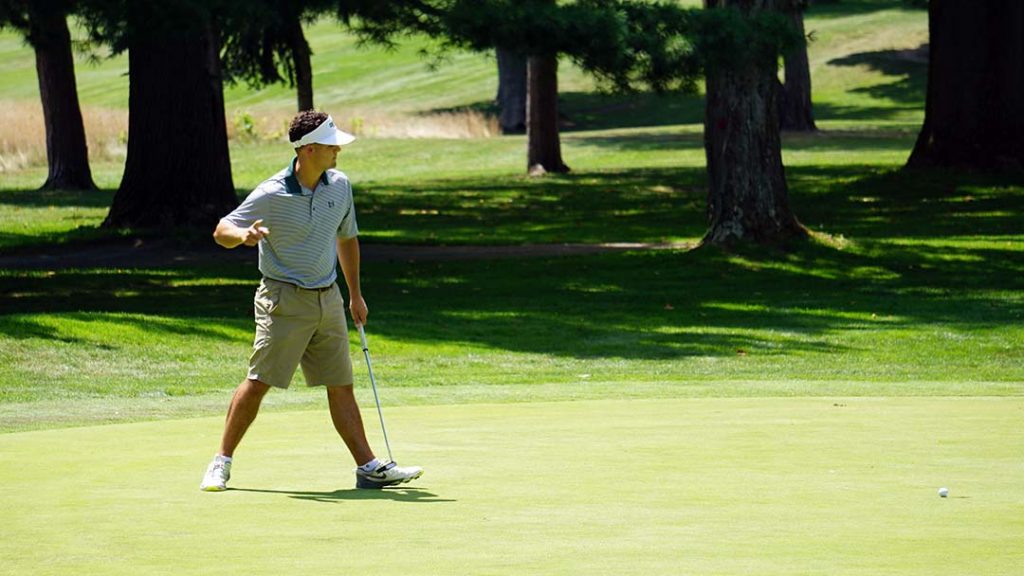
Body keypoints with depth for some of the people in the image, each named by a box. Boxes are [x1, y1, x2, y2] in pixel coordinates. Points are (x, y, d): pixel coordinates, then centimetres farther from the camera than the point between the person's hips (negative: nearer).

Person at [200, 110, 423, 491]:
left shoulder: (340, 186, 4)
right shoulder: (271, 195, -13)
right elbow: (221, 231, -9)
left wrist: (355, 294, 22)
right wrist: (243, 235, -33)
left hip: (328, 299, 5)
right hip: (284, 299, -5)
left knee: (341, 386, 7)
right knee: (258, 382, -6)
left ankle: (369, 468, 9)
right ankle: (221, 463, 3)